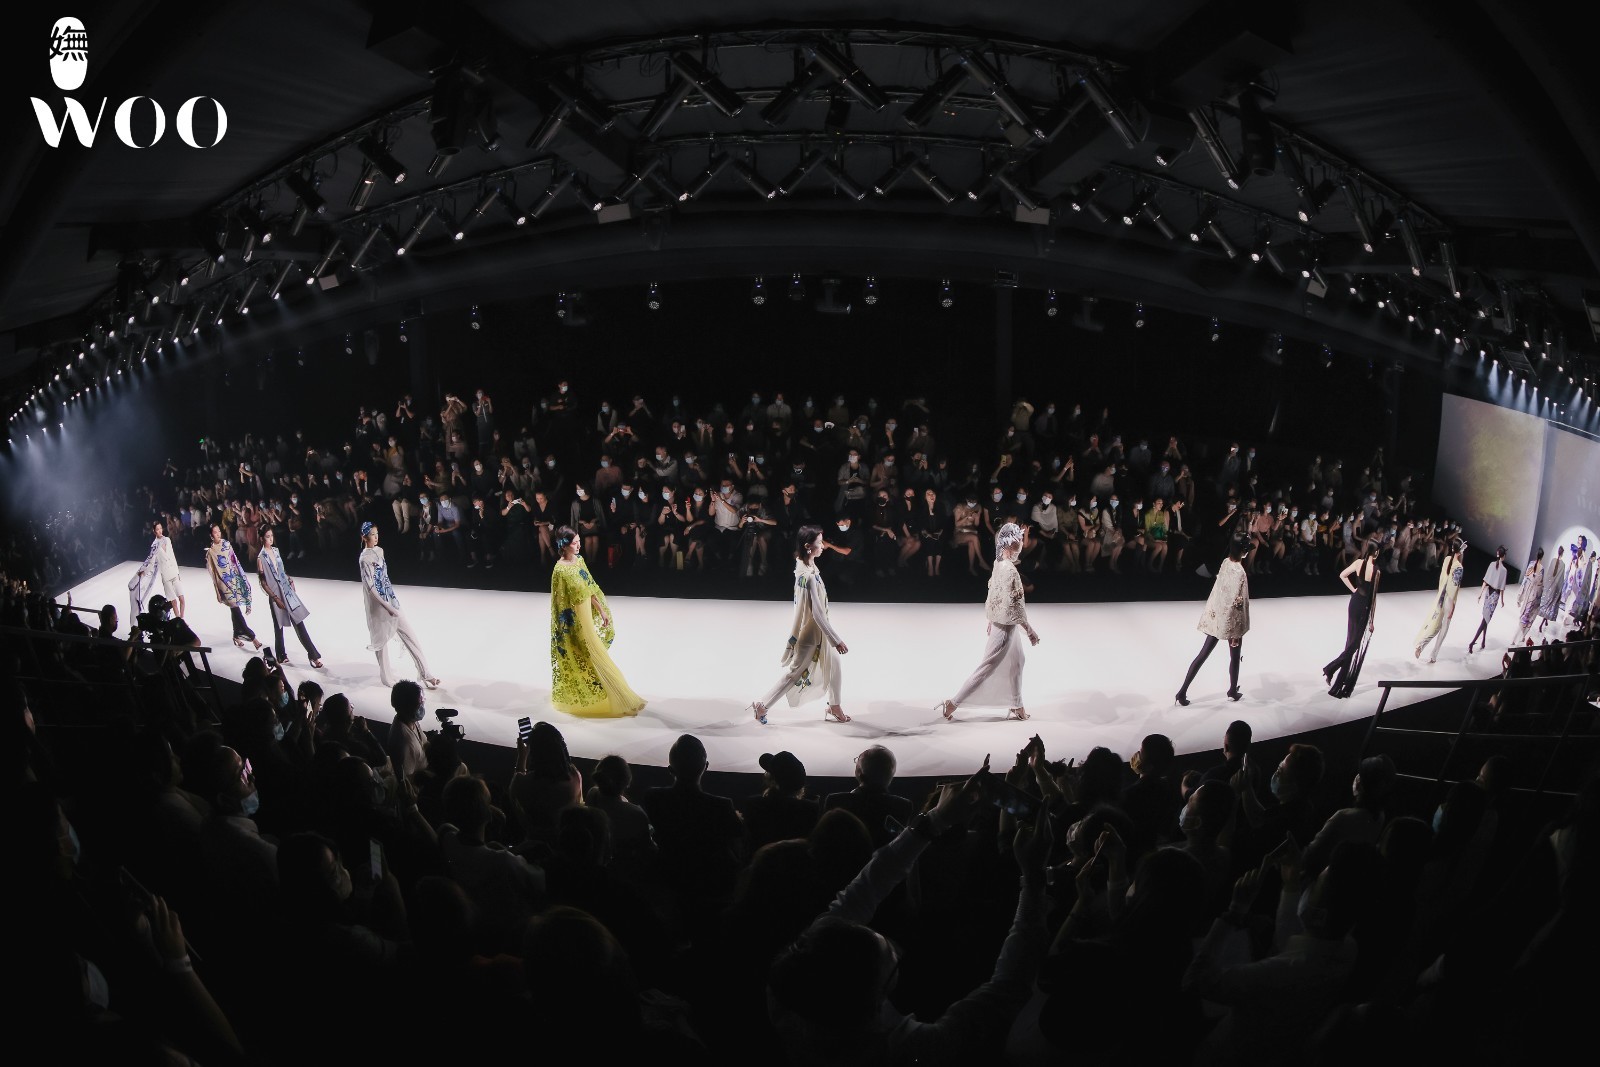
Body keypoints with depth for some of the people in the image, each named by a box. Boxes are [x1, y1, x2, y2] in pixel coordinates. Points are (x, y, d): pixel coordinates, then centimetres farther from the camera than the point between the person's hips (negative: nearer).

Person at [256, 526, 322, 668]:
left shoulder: (275, 551, 7)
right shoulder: (261, 558, -10)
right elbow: (263, 583, -10)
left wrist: (290, 579, 7)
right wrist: (275, 598, -13)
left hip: (287, 591, 5)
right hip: (276, 594, -5)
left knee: (299, 623, 1)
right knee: (279, 626, 9)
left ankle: (313, 655, -2)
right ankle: (281, 656, 26)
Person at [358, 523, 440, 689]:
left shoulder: (379, 551, 7)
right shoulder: (365, 559, -16)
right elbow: (370, 587, -19)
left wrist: (394, 599, 17)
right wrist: (387, 607, -21)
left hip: (391, 601, 7)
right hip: (378, 604, -7)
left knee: (410, 636, 4)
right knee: (382, 639, 8)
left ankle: (425, 675, 7)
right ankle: (385, 677, 26)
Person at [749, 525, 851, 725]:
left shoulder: (803, 564, -4)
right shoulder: (809, 576, -33)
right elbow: (817, 613, -30)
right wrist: (836, 640, -22)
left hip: (816, 628, 9)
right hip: (810, 631, -9)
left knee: (833, 663, 18)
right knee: (795, 672, 6)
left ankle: (834, 708, 31)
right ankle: (762, 706, 18)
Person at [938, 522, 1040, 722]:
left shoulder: (999, 564, 0)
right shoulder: (1009, 570, -27)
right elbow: (1012, 606, -26)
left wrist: (991, 621, 22)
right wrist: (1029, 631, -18)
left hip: (999, 623, 9)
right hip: (1006, 627, -9)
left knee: (1015, 664, 19)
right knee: (986, 667, 0)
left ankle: (1016, 708, 30)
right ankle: (952, 704, 6)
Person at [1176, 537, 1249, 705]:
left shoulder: (1225, 562, -1)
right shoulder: (1240, 572, -24)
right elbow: (1238, 603, -22)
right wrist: (1237, 632, -16)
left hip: (1216, 616, 7)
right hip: (1230, 620, -7)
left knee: (1203, 653, 10)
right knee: (1234, 656, 16)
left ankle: (1182, 692, 7)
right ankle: (1233, 692, 35)